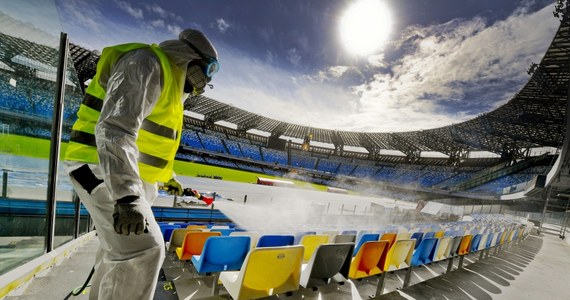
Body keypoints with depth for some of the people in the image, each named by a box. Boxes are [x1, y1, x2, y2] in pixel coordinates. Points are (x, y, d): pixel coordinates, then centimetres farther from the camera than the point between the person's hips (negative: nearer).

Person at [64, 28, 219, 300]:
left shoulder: (169, 80, 18)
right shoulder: (146, 64, -14)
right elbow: (116, 128, -29)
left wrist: (167, 176, 31)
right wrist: (127, 195, -37)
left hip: (127, 175, 11)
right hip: (101, 169, -10)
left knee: (119, 247, 23)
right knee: (143, 249, -19)